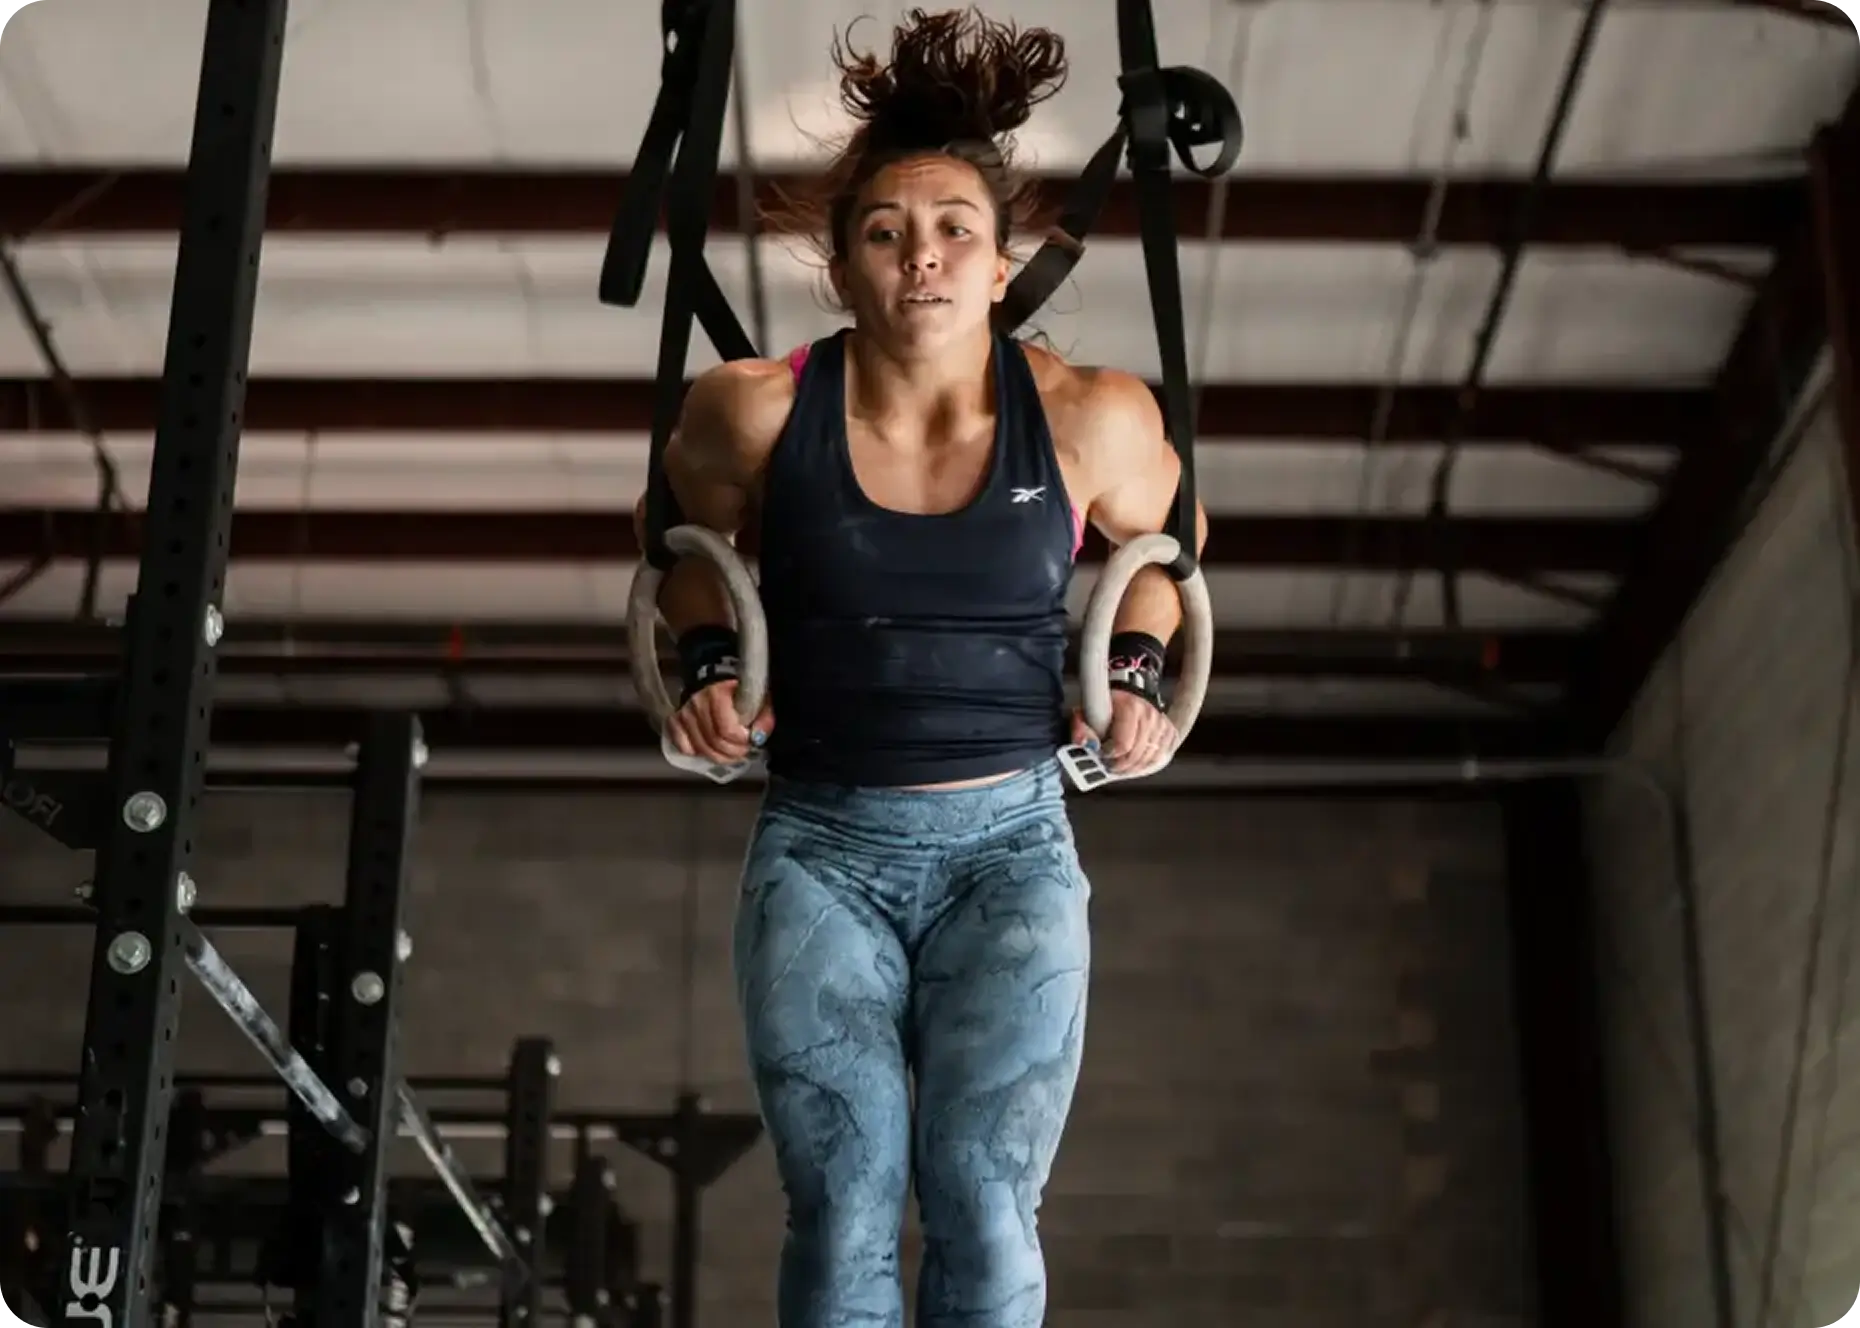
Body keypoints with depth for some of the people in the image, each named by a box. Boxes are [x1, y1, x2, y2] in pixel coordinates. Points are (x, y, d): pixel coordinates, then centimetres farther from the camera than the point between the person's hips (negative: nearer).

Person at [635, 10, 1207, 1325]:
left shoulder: (1091, 417, -8)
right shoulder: (757, 411, -8)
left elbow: (1163, 532, 15)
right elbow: (681, 527, 16)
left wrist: (1139, 667, 1)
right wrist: (706, 659, 2)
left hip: (1011, 843, 0)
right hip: (820, 847, 0)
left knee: (982, 1205, -11)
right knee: (842, 1215, -7)